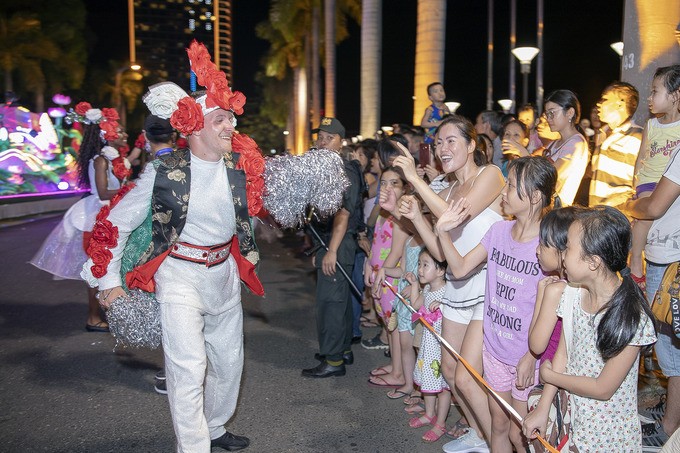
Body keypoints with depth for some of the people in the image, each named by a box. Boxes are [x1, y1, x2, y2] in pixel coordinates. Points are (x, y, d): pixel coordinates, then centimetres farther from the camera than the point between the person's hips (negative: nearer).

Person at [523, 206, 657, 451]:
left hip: (607, 433, -5)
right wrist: (543, 408, -2)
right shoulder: (573, 295, -7)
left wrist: (550, 376, -8)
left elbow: (603, 389, -19)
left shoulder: (632, 318, -26)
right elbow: (562, 352, 0)